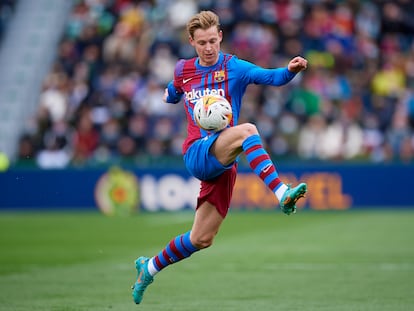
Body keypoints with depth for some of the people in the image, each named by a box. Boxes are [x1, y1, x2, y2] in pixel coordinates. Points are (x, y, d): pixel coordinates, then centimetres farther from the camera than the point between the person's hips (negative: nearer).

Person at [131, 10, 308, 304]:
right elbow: (172, 95, 37)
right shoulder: (183, 70, 10)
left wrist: (290, 70, -35)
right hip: (197, 152, -1)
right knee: (247, 130, -31)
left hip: (223, 162, 1)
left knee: (201, 239, 7)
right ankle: (282, 193, -45)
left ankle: (149, 268, 29)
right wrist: (170, 94, 19)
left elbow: (271, 77, -20)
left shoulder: (233, 67, 0)